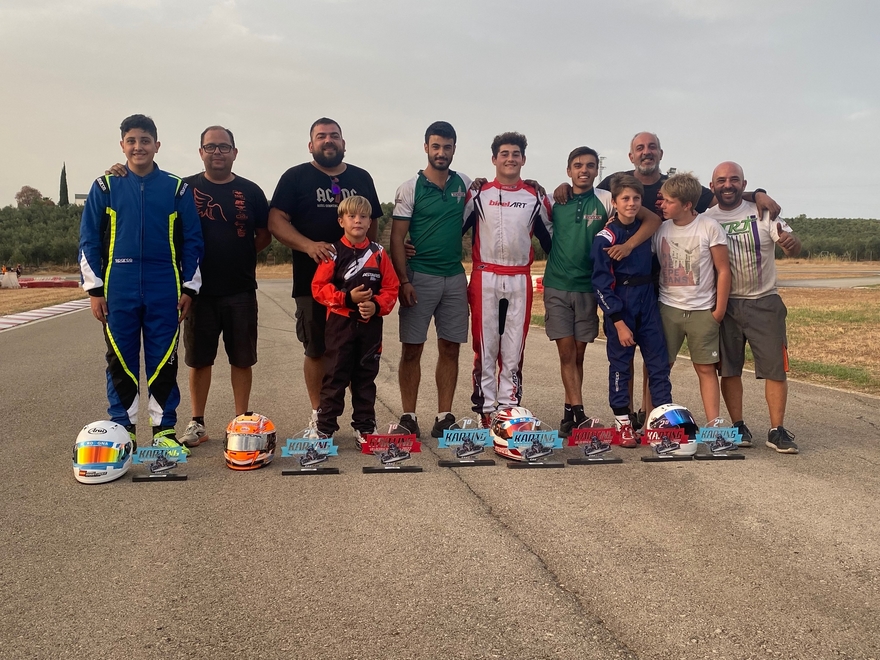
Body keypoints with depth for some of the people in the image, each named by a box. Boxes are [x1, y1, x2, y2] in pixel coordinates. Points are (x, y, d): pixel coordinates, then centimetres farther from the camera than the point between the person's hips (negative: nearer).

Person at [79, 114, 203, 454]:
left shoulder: (177, 189, 6)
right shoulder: (105, 187, 6)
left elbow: (192, 241, 6)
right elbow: (89, 241, 6)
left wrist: (189, 287, 2)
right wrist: (94, 288, 0)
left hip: (164, 291, 0)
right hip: (119, 291, 1)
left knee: (164, 361, 3)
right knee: (121, 361, 6)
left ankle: (164, 429, 13)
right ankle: (123, 428, 17)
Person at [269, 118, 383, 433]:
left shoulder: (361, 178, 14)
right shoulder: (295, 177, 4)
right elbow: (276, 221, -5)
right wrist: (309, 245, -21)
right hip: (313, 280, -2)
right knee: (316, 350, 5)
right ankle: (318, 414, 18)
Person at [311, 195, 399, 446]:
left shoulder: (378, 253, 4)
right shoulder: (334, 252, -3)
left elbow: (391, 287, 3)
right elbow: (319, 287, -6)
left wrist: (377, 305, -14)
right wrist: (347, 297, -16)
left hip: (371, 323, 2)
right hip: (340, 322, -2)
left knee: (366, 376, 11)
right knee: (335, 376, 2)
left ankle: (365, 427, 21)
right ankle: (325, 427, 11)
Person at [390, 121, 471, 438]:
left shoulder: (464, 184, 9)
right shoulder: (410, 188, -1)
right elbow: (397, 238, -4)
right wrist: (403, 280, -14)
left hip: (455, 278, 4)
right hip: (419, 277, -3)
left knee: (450, 348, 5)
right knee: (412, 349, -1)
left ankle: (444, 416, 13)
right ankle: (408, 416, 7)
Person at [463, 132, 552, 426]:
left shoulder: (536, 198, 9)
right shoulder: (478, 194, 4)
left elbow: (548, 239, 15)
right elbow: (455, 230, 6)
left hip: (520, 281, 2)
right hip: (485, 278, -1)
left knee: (514, 349, 5)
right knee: (485, 347, 1)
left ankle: (509, 409, 13)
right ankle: (486, 410, 8)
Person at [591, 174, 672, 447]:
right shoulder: (605, 238, -9)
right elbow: (601, 284, -12)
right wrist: (618, 322, -15)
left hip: (648, 302, 5)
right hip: (619, 305, -5)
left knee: (659, 362, 3)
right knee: (620, 364, 4)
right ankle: (623, 423, 13)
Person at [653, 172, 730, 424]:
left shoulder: (710, 228, -6)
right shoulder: (660, 229, 1)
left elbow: (723, 270, -3)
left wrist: (719, 310, -4)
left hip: (702, 310, -2)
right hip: (667, 308, 2)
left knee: (706, 368, 2)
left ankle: (713, 424, 6)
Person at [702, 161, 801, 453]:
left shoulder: (763, 212, -2)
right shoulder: (705, 219, 1)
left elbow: (794, 247, -12)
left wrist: (791, 242, -35)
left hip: (764, 302, -1)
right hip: (725, 304, 1)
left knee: (775, 368, -1)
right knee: (729, 369, 5)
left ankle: (777, 430, 9)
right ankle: (738, 426, 18)